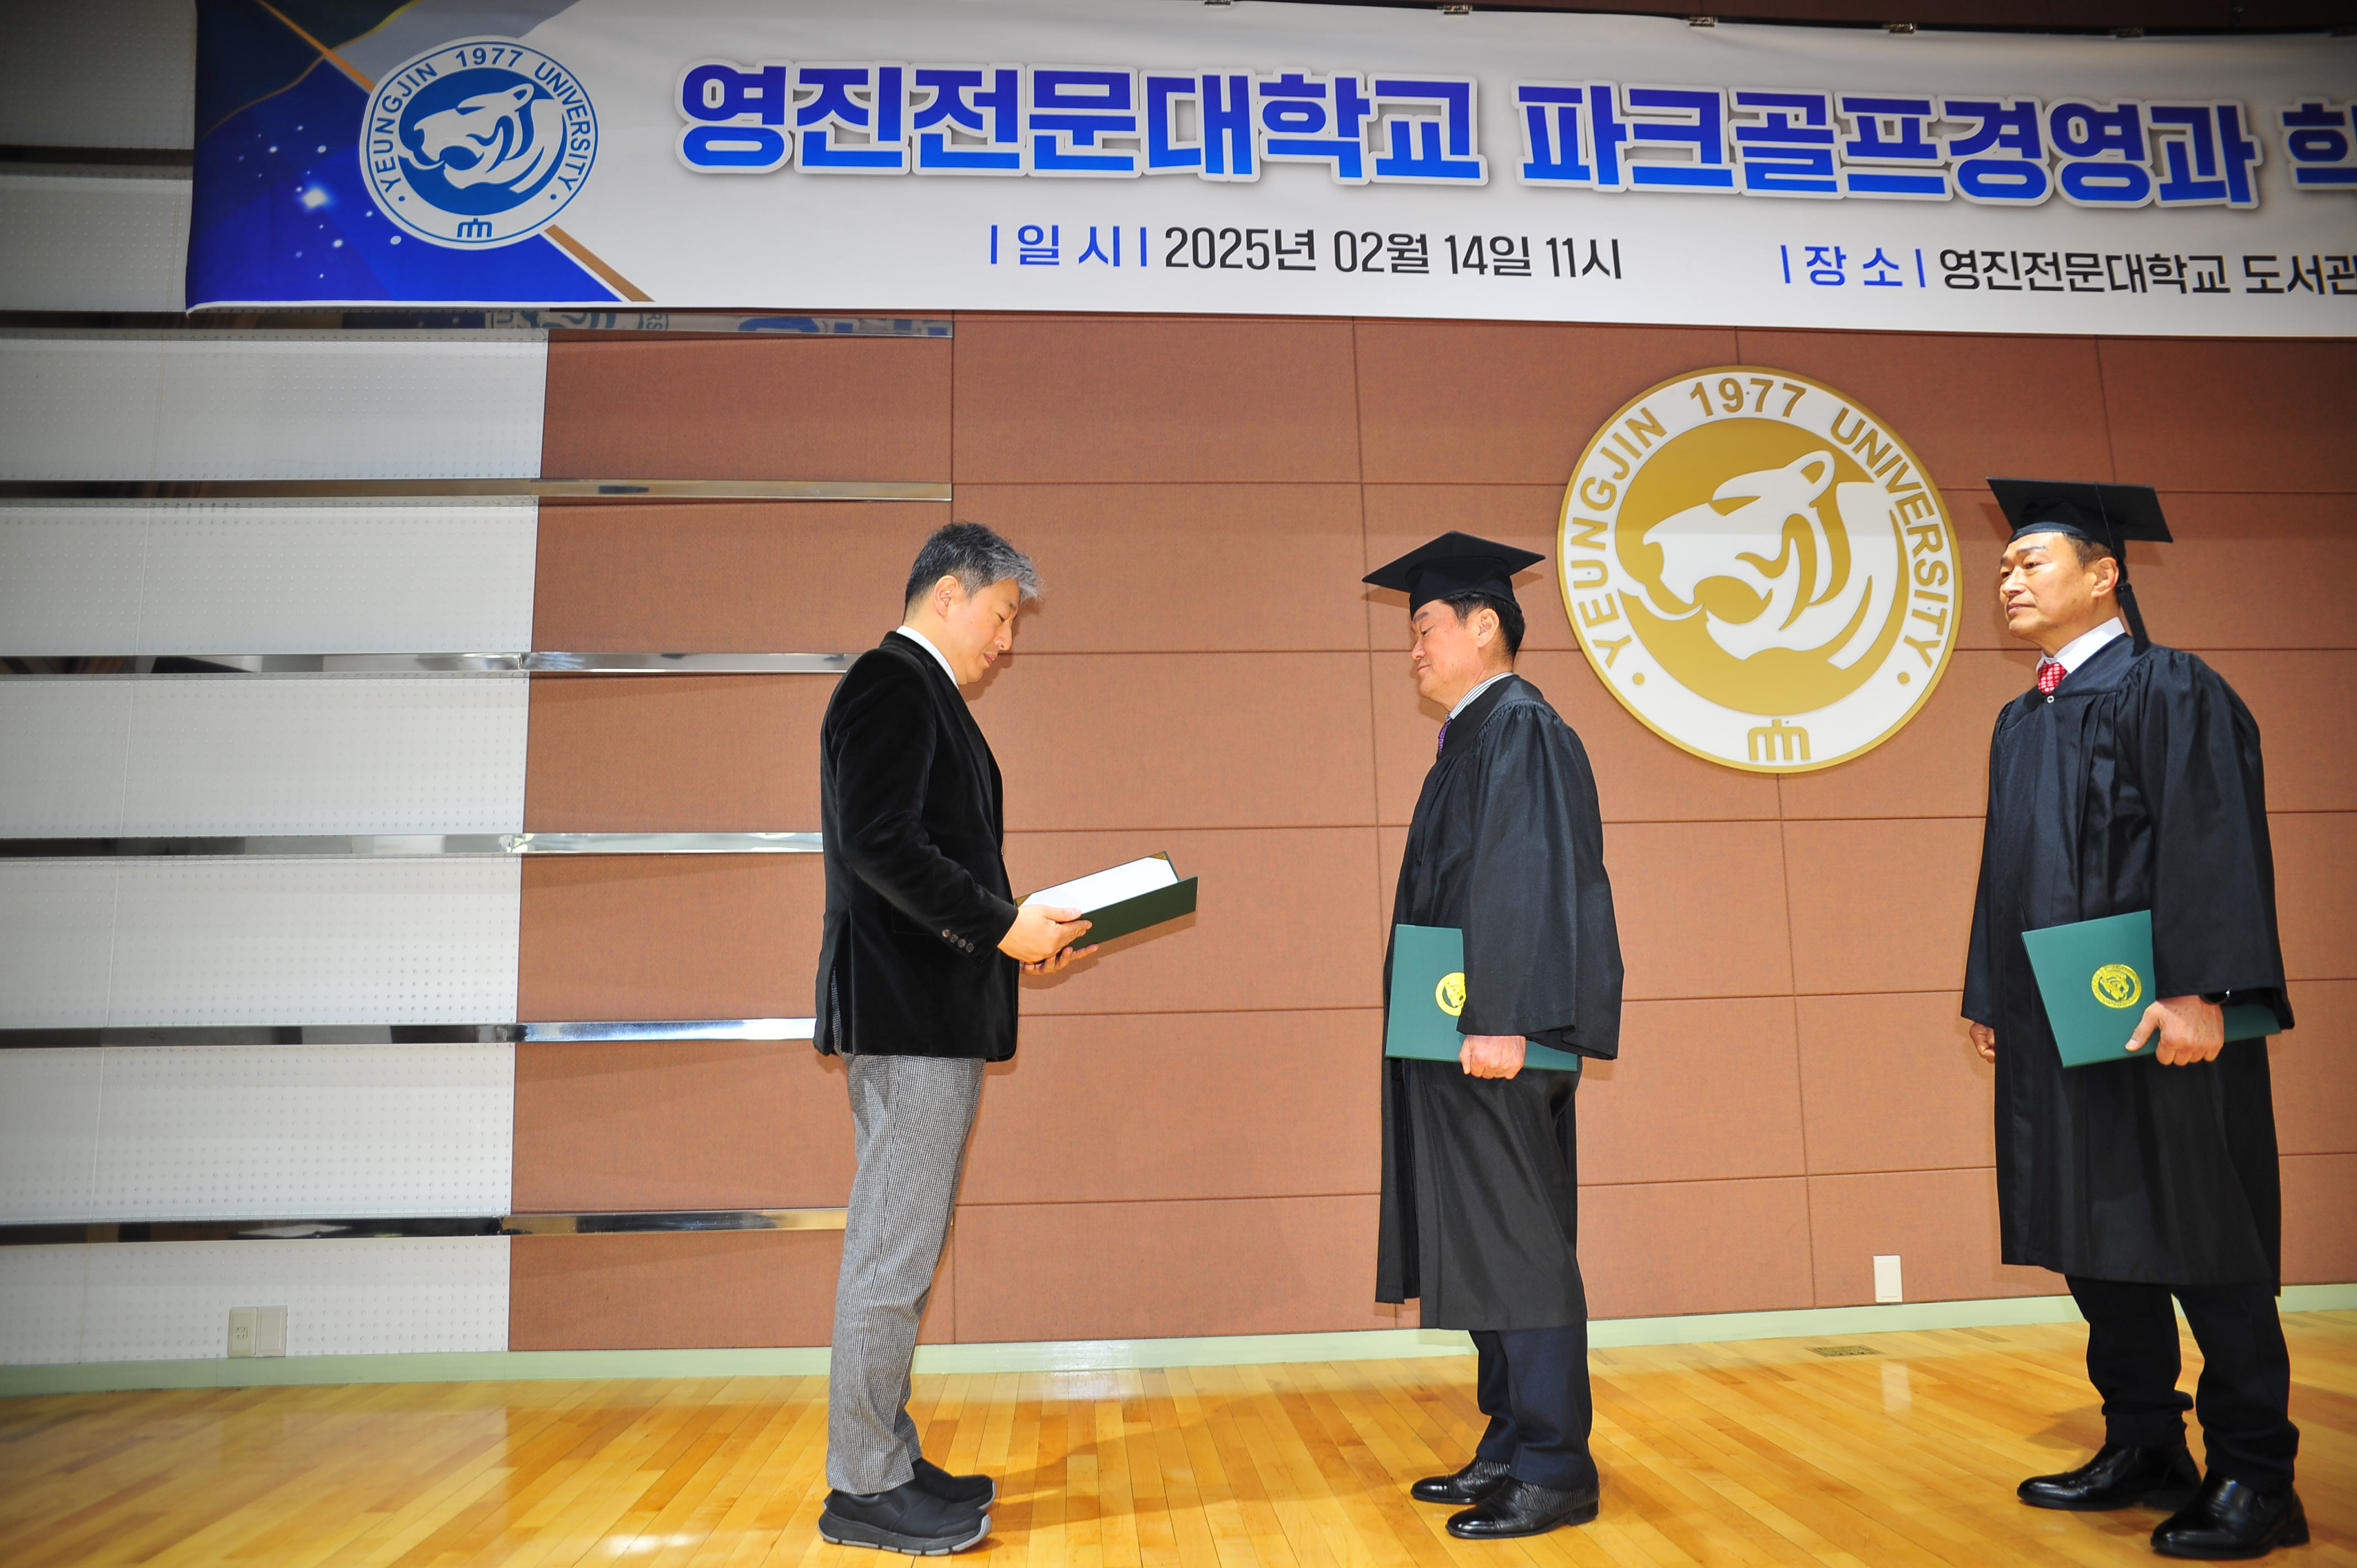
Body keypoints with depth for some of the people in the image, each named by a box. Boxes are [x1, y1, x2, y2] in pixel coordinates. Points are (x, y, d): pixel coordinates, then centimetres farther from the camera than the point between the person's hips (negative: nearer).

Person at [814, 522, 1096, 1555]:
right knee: (895, 1255, -3)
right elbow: (878, 843, -22)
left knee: (895, 1249, 15)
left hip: (930, 1009, 11)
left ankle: (886, 1463, 25)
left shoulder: (918, 692, 20)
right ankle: (864, 1489, 8)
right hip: (912, 1011, -11)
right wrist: (1003, 928, -18)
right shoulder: (893, 685, -11)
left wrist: (1015, 934, 13)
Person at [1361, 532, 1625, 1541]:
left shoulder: (1520, 729, -11)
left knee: (1516, 1248, -3)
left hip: (1495, 1040, -10)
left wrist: (1499, 1021, -25)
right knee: (1488, 1246, 13)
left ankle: (1554, 1472, 7)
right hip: (1466, 1035, 10)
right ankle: (1512, 1448, 23)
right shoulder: (1476, 737, 18)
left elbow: (1527, 881, -21)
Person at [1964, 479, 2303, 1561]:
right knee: (2095, 1238, 11)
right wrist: (1989, 997, 15)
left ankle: (2254, 1478, 14)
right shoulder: (2021, 721, 16)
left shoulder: (2169, 690, -7)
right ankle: (2144, 1451, 23)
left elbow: (2212, 847, -16)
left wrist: (2198, 991, -24)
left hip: (2156, 1020, -8)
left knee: (2199, 1240, 1)